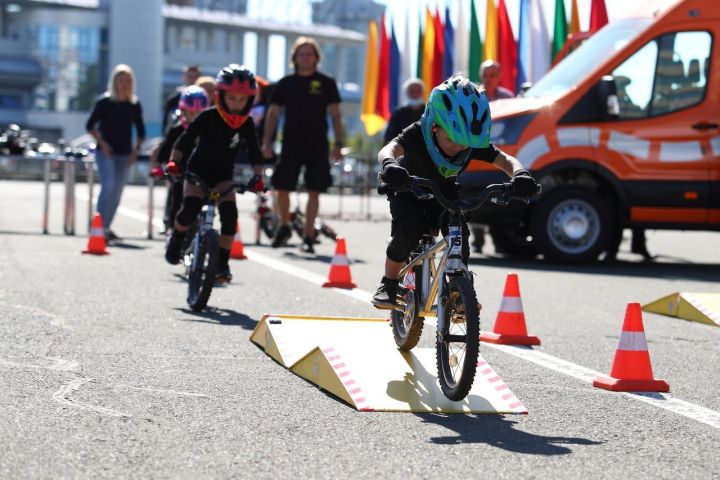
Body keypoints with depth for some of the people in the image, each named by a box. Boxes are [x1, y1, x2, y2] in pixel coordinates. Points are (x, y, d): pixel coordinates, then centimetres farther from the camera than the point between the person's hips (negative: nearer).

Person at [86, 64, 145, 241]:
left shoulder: (135, 105, 6)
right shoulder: (105, 102, -4)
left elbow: (140, 131, 12)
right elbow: (90, 125, -3)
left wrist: (136, 150, 0)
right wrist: (102, 143, -12)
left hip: (125, 154, 4)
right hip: (106, 152, -4)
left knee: (117, 191, 7)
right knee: (108, 186, -18)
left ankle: (106, 227, 18)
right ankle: (99, 225, -17)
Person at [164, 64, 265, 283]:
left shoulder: (247, 124, -7)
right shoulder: (208, 117, -16)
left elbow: (254, 152, -2)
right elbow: (185, 140, -15)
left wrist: (257, 176, -15)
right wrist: (173, 162, -27)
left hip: (223, 175, 3)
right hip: (198, 171, -2)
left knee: (230, 215, -17)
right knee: (190, 208, -25)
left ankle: (222, 263, -7)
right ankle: (176, 240, 5)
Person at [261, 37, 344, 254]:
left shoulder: (326, 83, 4)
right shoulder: (285, 83, 7)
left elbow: (335, 115, 5)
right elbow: (273, 113, 10)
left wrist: (338, 144, -3)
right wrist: (266, 141, 1)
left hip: (317, 146, -1)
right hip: (291, 144, 1)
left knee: (314, 191, -1)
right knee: (282, 188, -4)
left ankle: (308, 237, 6)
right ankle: (284, 227, 21)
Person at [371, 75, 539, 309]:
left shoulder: (473, 142, -23)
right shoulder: (417, 134, -34)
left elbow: (506, 160, -25)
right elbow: (388, 150, -50)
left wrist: (520, 174, -48)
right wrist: (389, 165, -75)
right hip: (409, 191, -3)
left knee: (458, 232, -21)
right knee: (408, 229, -30)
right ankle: (388, 285, -10)